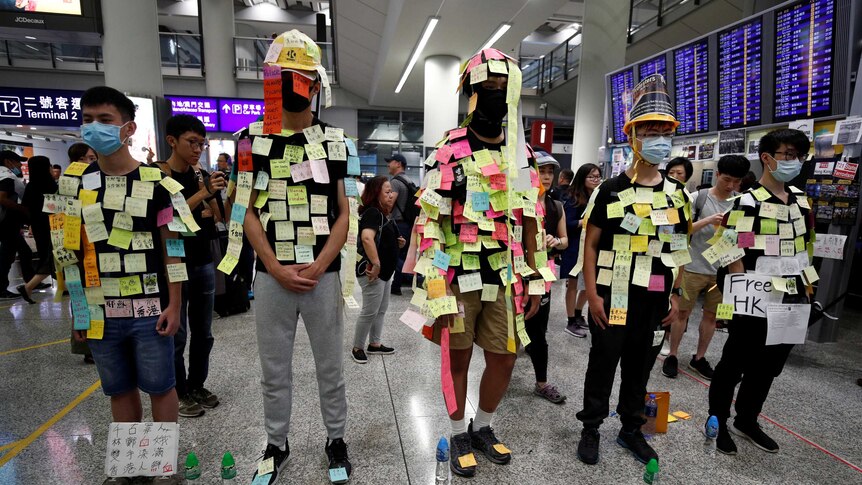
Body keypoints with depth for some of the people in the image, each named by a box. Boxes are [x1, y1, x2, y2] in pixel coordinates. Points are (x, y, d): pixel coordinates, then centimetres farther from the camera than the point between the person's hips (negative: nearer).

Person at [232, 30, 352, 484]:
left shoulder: (337, 143, 3)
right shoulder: (253, 141, 4)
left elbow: (345, 213, -1)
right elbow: (247, 213, 1)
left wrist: (318, 267, -12)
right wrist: (277, 269, -9)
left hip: (323, 274, -1)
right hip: (271, 275, 1)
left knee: (330, 366, 12)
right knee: (273, 369, 14)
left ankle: (336, 439, 32)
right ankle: (276, 443, 34)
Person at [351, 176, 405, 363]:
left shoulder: (385, 214, 13)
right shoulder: (373, 213, -18)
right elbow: (367, 238, -35)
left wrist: (398, 243, 5)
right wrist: (375, 264, -33)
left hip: (386, 270, 10)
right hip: (373, 271, -10)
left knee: (382, 309, 18)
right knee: (370, 311, 0)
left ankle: (375, 344, 31)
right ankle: (357, 348, 16)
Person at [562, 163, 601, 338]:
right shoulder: (573, 199, -9)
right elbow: (568, 224, -15)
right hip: (576, 246, -6)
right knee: (573, 283, 3)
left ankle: (578, 315, 34)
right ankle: (571, 322, 14)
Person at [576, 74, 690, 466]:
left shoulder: (677, 193, 7)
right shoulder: (612, 190, -7)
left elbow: (677, 248, 12)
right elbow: (591, 244, -7)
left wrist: (675, 295, 8)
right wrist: (592, 294, -13)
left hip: (656, 301, 4)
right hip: (614, 297, -4)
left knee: (640, 366, 17)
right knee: (603, 363, 8)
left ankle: (631, 430, 35)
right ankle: (591, 429, 27)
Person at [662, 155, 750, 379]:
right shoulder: (698, 197, -5)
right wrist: (708, 220, -23)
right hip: (694, 267, -3)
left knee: (711, 315, 12)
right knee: (682, 312, 5)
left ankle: (699, 358, 26)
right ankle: (672, 356, 17)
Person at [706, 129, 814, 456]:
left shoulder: (801, 202, 11)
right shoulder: (747, 202, -13)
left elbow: (803, 249, 19)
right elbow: (733, 255, -16)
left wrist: (806, 286, 16)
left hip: (791, 303, 8)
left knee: (769, 366, 18)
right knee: (734, 364, 5)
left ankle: (747, 421, 35)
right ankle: (717, 421, 23)